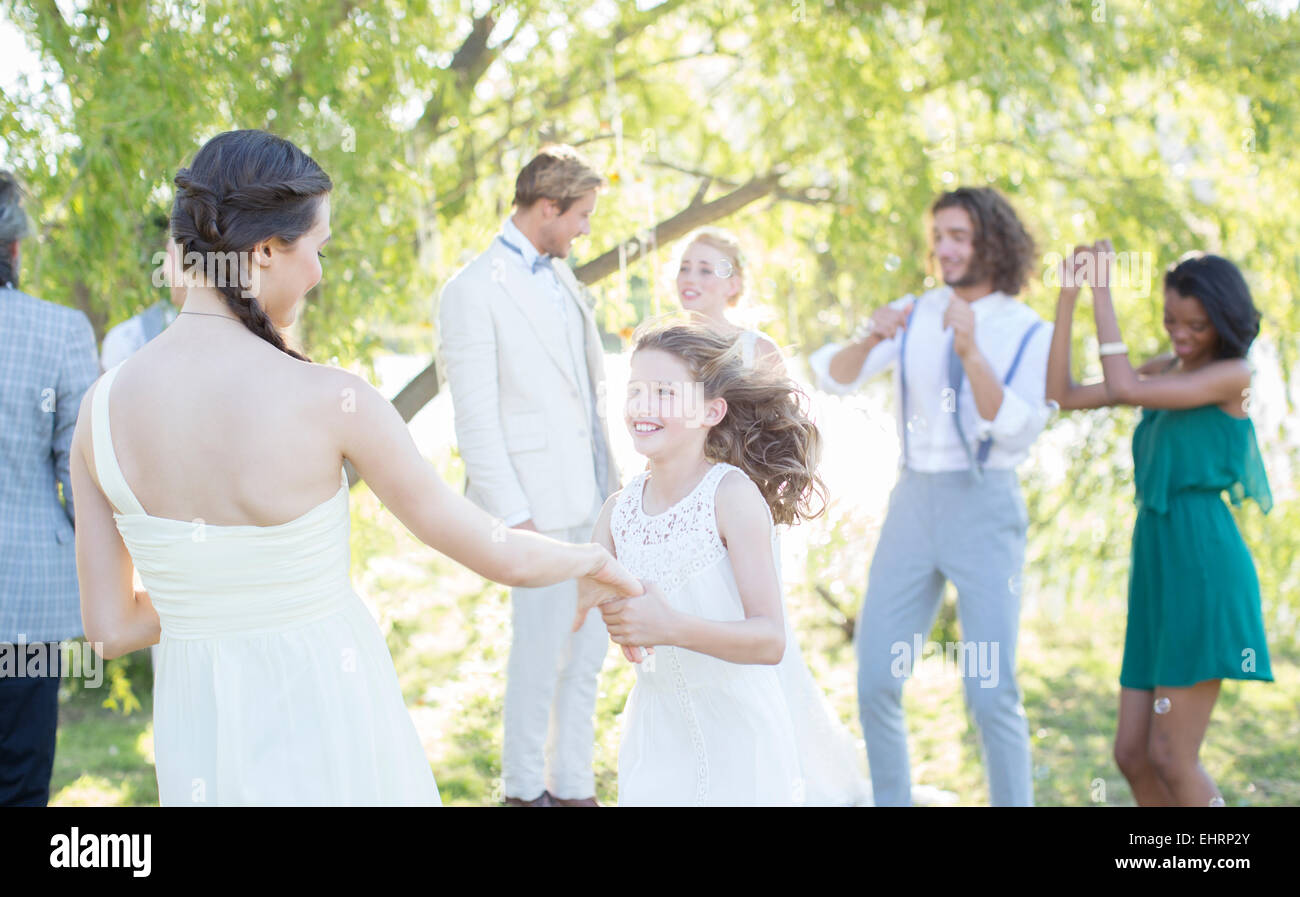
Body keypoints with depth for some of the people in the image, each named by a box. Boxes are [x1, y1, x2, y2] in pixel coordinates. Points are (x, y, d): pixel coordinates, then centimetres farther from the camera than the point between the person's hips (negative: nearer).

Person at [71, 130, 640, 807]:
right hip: (327, 724, -4)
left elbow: (109, 629, -2)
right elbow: (503, 556, -12)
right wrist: (590, 558, 9)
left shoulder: (102, 405, -8)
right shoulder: (330, 401, -20)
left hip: (197, 737, 4)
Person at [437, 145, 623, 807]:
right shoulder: (474, 289, -11)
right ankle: (525, 788, 19)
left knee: (587, 651, 13)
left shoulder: (560, 276, 13)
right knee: (540, 652, 2)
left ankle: (573, 784, 25)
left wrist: (611, 480, 13)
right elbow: (475, 419, -14)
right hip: (539, 504, -8)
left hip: (590, 498, 8)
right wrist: (510, 515, -16)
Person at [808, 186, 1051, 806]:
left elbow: (1016, 432, -14)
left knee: (991, 695, -7)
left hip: (986, 507, -3)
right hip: (913, 505, 3)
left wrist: (971, 352, -26)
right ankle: (890, 799, 19)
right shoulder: (912, 316, 7)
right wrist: (870, 339, -23)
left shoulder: (1031, 335, -2)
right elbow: (832, 376, -3)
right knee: (875, 685, 2)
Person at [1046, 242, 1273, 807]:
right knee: (1132, 755, 7)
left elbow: (1124, 389, -15)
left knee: (1171, 759, -7)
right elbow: (1064, 395, 12)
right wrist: (1068, 296, 5)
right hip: (1156, 569, 8)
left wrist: (1103, 292, -7)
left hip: (1203, 566, -8)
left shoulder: (1232, 375, -5)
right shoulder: (1166, 372, 17)